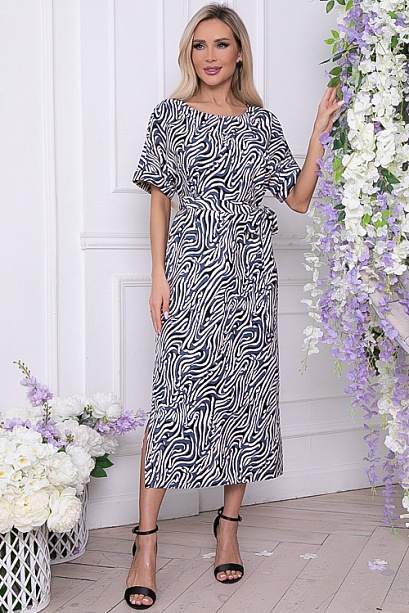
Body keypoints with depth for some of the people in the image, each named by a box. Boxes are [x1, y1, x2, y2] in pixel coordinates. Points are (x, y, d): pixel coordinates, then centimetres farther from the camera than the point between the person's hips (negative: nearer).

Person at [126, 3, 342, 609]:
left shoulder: (262, 122, 10)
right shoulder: (171, 115, 5)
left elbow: (299, 197, 8)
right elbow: (159, 198, 3)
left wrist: (321, 131, 0)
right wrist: (159, 272, -5)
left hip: (250, 273, 3)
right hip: (190, 268, -3)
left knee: (246, 393, 5)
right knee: (175, 397, -9)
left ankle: (229, 524, 20)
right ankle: (146, 543, -4)